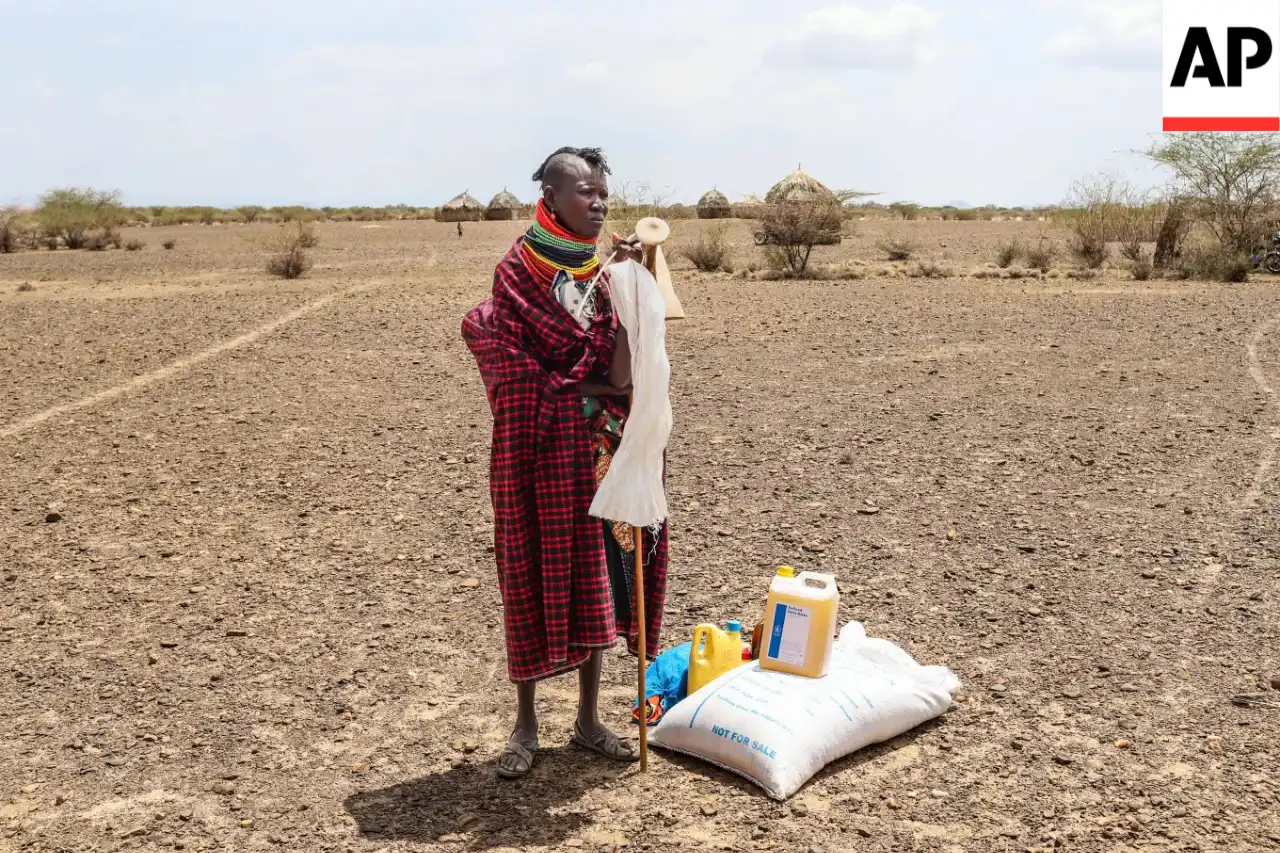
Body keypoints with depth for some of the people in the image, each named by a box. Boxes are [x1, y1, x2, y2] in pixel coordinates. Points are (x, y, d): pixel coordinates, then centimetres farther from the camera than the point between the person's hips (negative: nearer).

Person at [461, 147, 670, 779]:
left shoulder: (607, 270, 6)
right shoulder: (518, 270, -8)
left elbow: (621, 372, -5)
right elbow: (513, 368, -12)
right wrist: (592, 386, -12)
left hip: (598, 447, 4)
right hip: (537, 448, -4)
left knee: (595, 574, 9)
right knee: (533, 575, 4)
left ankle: (588, 719, 23)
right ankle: (525, 723, 20)